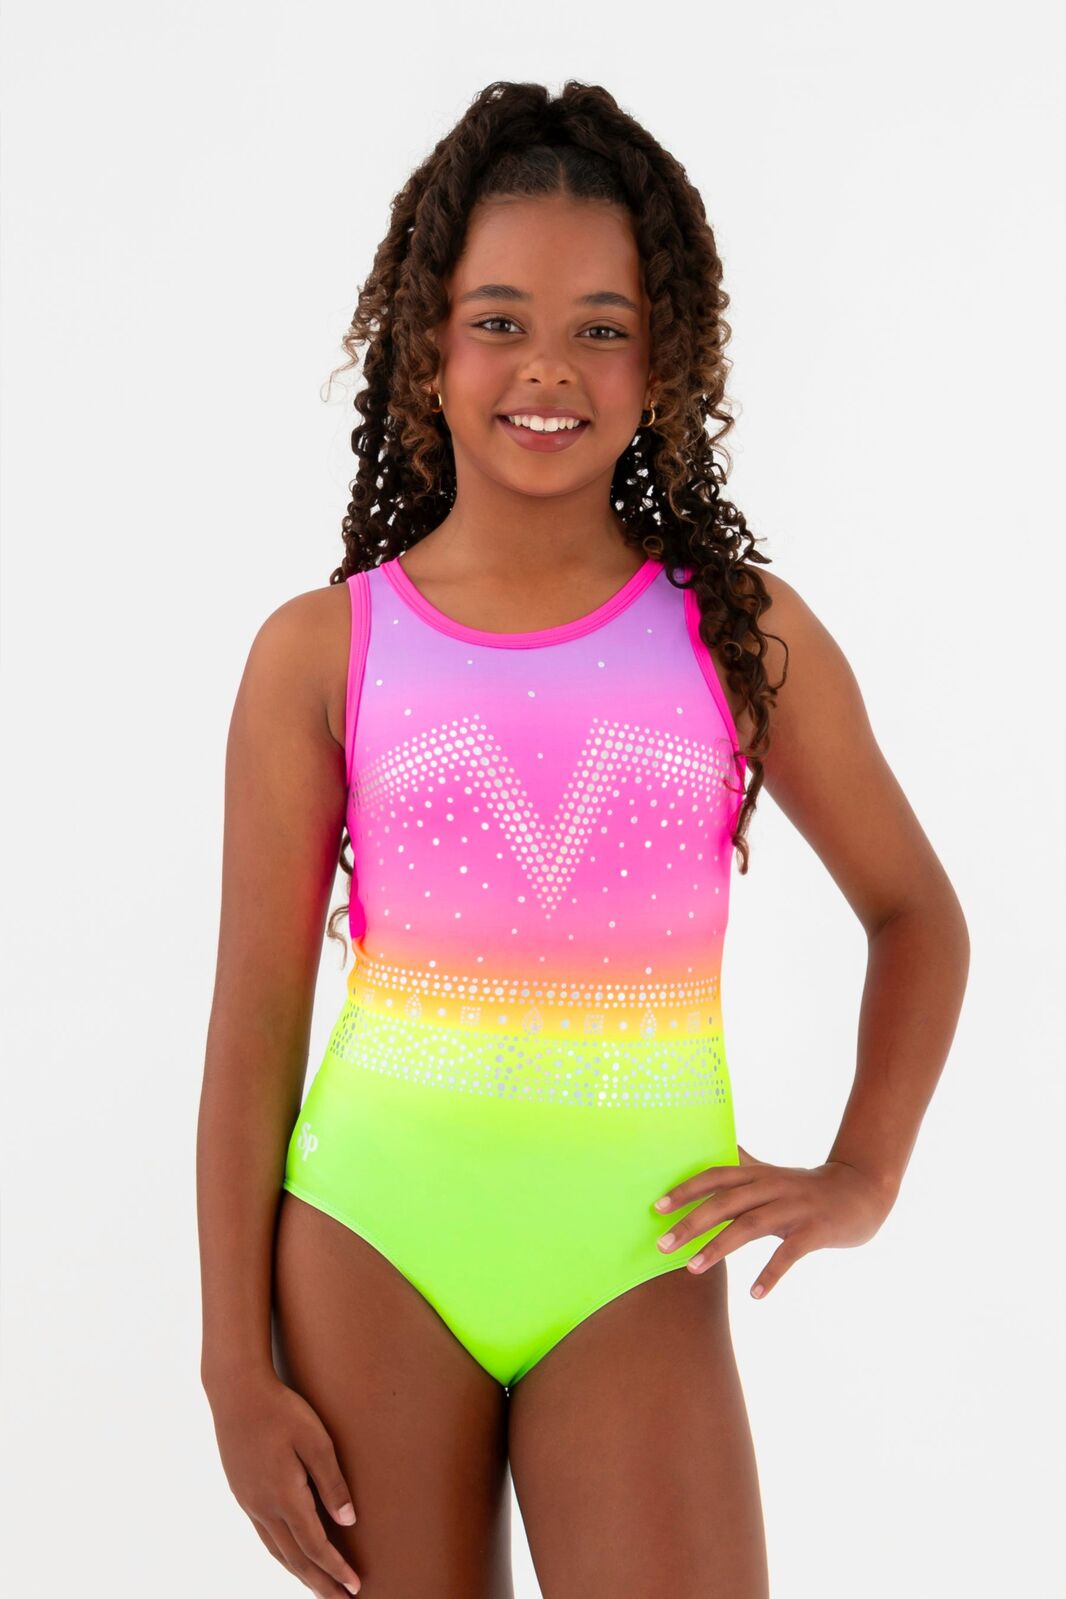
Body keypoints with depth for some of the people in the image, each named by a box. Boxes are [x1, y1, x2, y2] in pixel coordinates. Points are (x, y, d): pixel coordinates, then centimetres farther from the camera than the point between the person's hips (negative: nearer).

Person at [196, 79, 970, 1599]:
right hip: (375, 1243, 0)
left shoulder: (746, 635, 1)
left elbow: (916, 915, 13)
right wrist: (238, 1370, -1)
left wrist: (862, 1175, 1)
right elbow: (257, 1016, 0)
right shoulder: (319, 655, -2)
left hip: (638, 1262, 0)